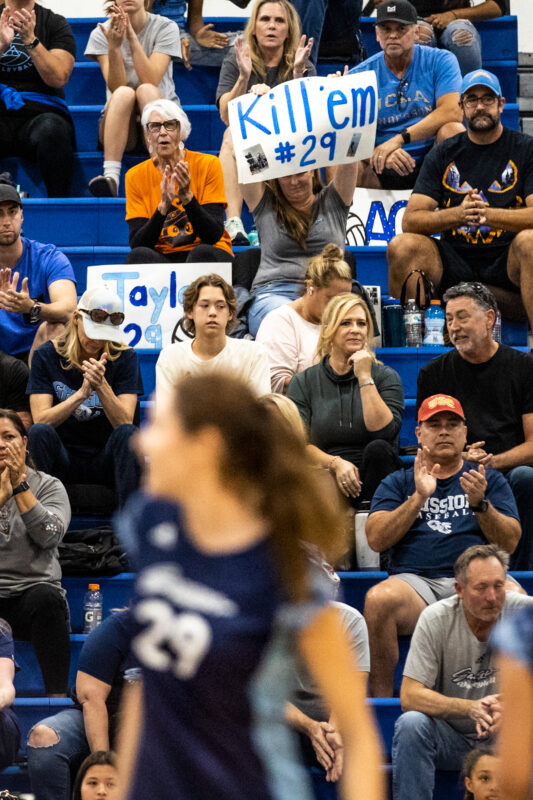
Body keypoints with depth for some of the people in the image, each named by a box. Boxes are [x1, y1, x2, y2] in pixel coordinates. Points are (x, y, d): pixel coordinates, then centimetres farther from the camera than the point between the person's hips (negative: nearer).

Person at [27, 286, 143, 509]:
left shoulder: (124, 357, -1)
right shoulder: (46, 356, -1)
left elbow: (124, 422, -12)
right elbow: (40, 419, -13)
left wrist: (101, 385, -30)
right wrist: (82, 393, -28)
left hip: (107, 460, 0)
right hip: (63, 461, 0)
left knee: (128, 433, -30)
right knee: (39, 432, -29)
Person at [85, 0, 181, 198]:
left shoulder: (166, 28, -1)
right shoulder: (101, 34, 2)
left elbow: (151, 81, -16)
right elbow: (116, 87, -12)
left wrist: (132, 36, -23)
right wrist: (114, 46, -27)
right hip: (119, 124, 1)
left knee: (145, 90, -32)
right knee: (124, 93, -32)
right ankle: (111, 176, -49)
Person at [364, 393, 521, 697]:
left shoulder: (489, 479, 20)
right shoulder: (398, 483, 20)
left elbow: (509, 542, 8)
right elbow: (376, 539, 4)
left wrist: (480, 503, -10)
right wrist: (419, 497, -6)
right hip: (415, 579, 0)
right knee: (379, 599, -36)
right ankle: (380, 699, -25)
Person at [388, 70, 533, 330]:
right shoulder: (444, 154, 10)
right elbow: (410, 221, 0)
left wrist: (487, 214, -27)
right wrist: (459, 214, -19)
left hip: (507, 261, -2)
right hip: (455, 264, 2)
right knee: (401, 247, -23)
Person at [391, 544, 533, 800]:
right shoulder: (435, 619, -10)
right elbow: (409, 696, -15)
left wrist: (509, 709, -36)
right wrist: (470, 708, -31)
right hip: (451, 737, 0)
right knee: (411, 724, -30)